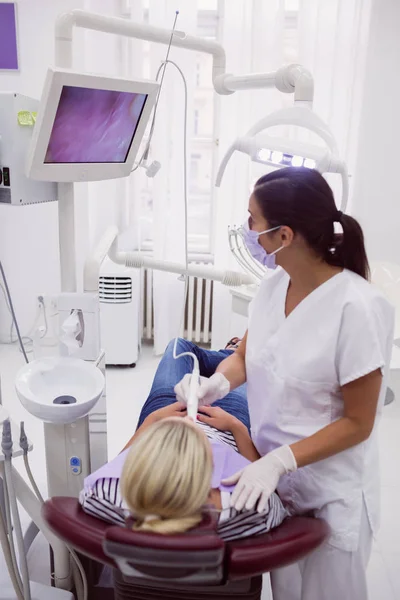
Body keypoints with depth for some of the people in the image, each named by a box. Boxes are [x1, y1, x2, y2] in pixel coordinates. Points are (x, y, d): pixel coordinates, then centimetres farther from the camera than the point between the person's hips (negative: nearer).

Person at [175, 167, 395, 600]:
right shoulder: (273, 284, -6)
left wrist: (280, 461, -26)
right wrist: (216, 383, -13)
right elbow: (244, 356, 7)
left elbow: (357, 423, -18)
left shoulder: (357, 308, -25)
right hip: (275, 479, 6)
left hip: (331, 495, -5)